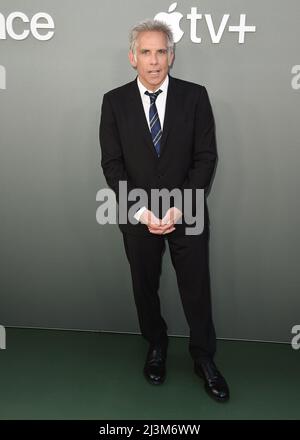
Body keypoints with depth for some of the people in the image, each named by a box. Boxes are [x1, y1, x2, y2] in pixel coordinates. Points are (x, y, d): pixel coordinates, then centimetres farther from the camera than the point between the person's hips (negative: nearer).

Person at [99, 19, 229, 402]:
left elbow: (206, 157, -5)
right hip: (137, 216, 1)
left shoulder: (195, 96, -2)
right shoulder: (114, 101, -1)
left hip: (187, 214, 0)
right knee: (145, 287, 16)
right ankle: (156, 346, 40)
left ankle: (204, 359, 29)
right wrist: (141, 211, -13)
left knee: (196, 288, 8)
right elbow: (112, 164, -3)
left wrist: (179, 208, -14)